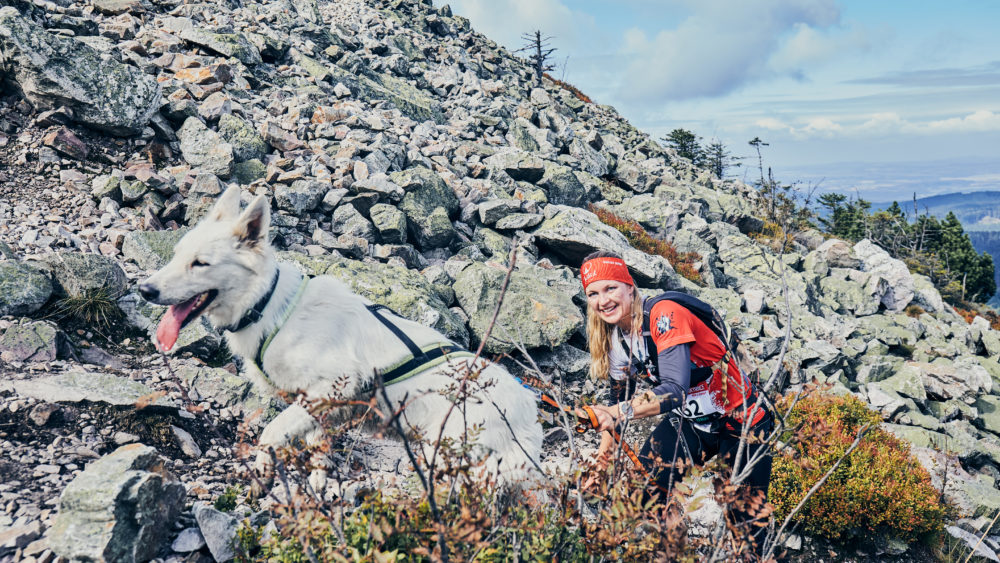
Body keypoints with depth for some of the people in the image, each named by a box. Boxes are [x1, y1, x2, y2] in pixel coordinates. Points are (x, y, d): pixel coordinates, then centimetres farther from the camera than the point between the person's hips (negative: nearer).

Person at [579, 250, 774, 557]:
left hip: (740, 422, -6)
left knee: (747, 526, 3)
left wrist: (616, 413, -54)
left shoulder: (664, 315, -28)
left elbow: (674, 390, -40)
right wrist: (606, 444, -10)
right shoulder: (614, 336, -5)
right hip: (687, 423, 6)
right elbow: (618, 394, 6)